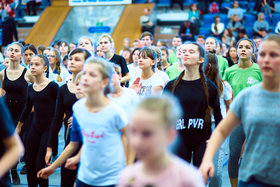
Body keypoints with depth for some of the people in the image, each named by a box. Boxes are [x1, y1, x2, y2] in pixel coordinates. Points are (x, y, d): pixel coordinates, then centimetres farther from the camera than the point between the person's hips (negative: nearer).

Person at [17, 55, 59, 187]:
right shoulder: (31, 88, 6)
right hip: (35, 128, 6)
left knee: (40, 165, -6)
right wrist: (19, 126, 27)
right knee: (29, 162, 10)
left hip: (49, 128, -6)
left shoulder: (52, 86, -13)